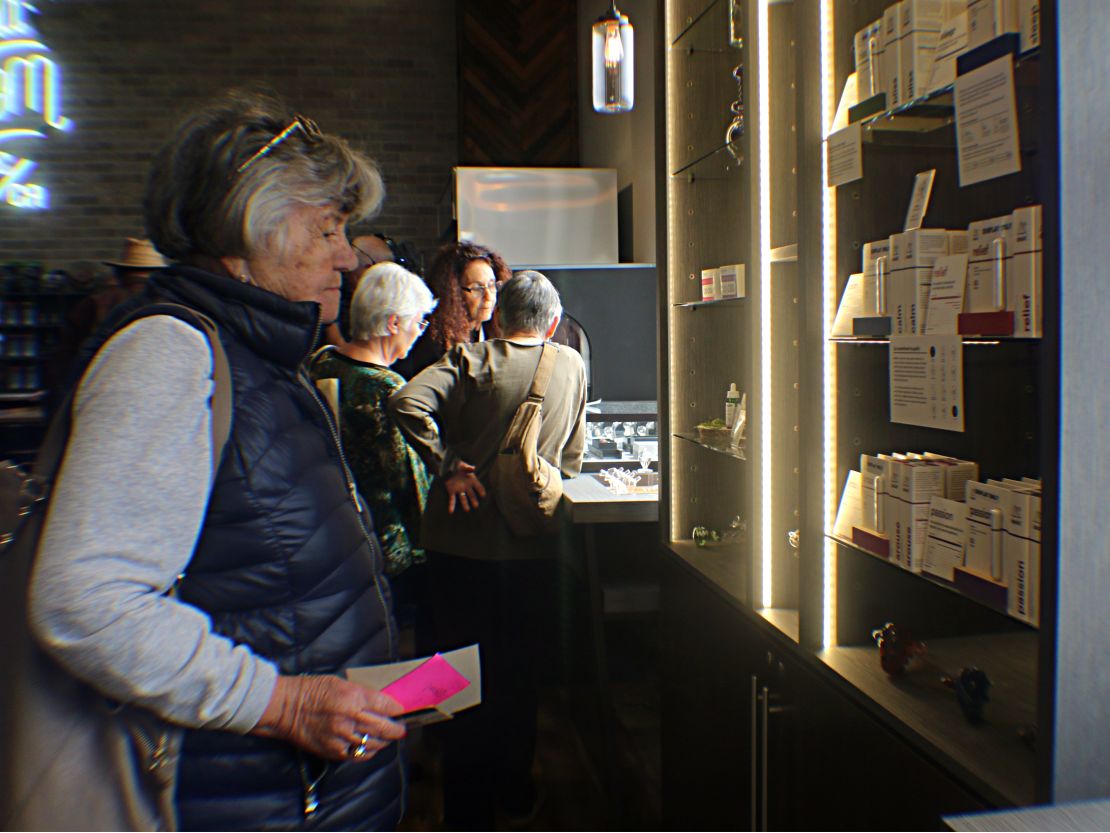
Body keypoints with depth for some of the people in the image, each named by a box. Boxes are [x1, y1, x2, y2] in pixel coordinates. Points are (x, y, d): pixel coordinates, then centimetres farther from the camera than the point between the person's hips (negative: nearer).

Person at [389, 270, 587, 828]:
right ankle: (515, 787, 34)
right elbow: (572, 458, 10)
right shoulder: (572, 365, 3)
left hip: (463, 540, -2)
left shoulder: (471, 359, -6)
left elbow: (407, 403, -23)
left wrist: (447, 465, -15)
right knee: (520, 669, 19)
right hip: (534, 545, 3)